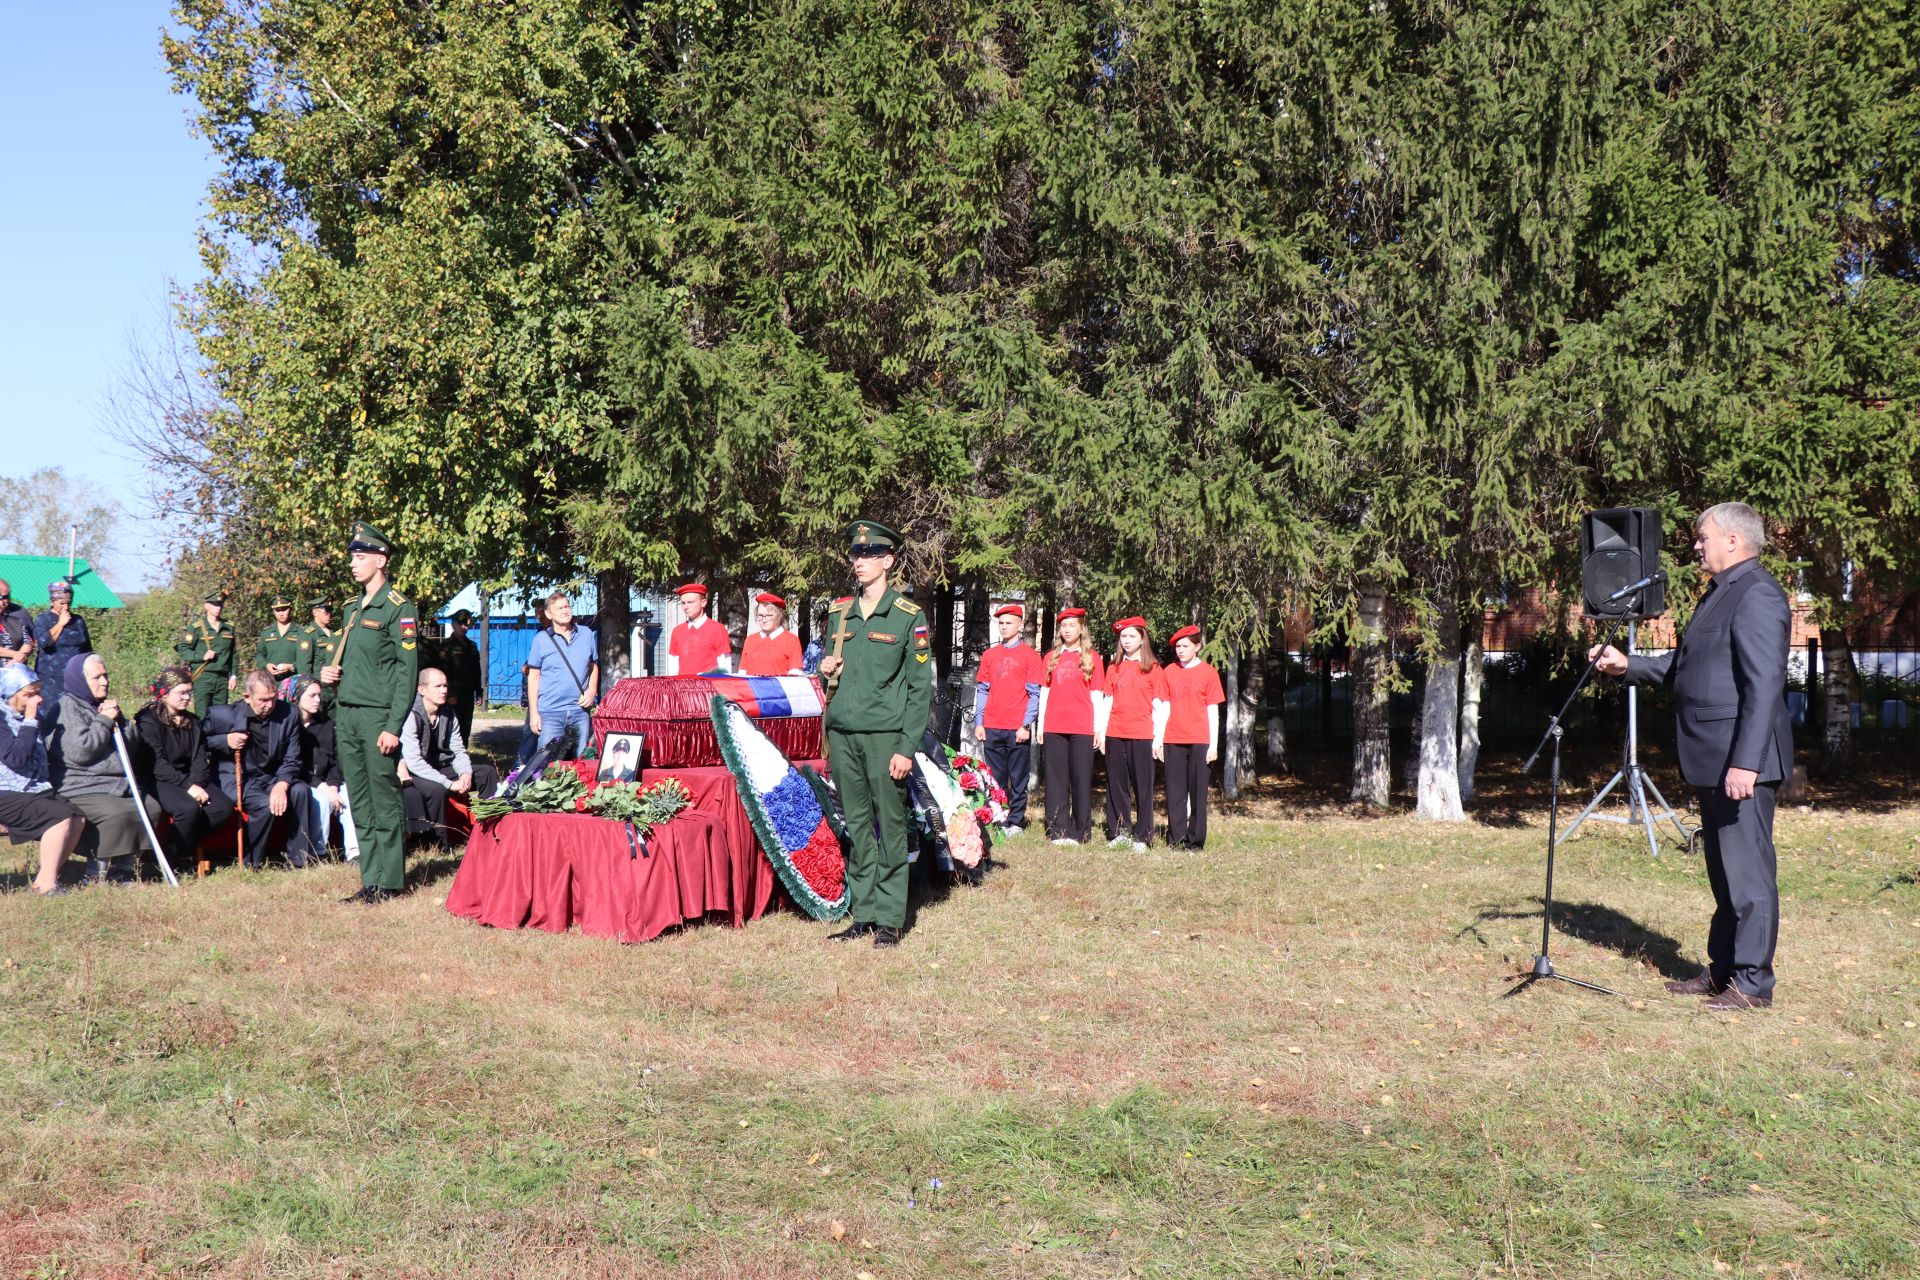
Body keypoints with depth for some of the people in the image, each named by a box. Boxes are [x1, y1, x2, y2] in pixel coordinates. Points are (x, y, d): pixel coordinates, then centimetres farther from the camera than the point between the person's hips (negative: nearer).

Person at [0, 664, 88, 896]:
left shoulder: (29, 716, 16)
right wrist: (30, 721, -18)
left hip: (35, 790, 8)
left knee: (79, 818, -11)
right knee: (61, 816, -26)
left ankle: (46, 879, -4)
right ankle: (47, 885, -21)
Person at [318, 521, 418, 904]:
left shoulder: (398, 609, -7)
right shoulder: (354, 608, 17)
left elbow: (407, 671, -12)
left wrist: (393, 727, -17)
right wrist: (328, 673, 4)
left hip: (377, 717, -8)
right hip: (345, 716, 8)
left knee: (385, 802, -2)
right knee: (360, 805, 10)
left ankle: (389, 882, 5)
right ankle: (370, 881, 16)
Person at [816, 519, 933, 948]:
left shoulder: (909, 615, -1)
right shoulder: (838, 613, 13)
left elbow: (920, 686, -4)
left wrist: (908, 747, -11)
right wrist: (826, 670, -1)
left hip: (884, 735, -5)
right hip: (842, 735, 5)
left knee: (890, 827, 0)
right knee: (856, 826, 9)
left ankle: (890, 919, 6)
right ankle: (863, 912, 16)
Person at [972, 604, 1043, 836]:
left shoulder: (1029, 655, 1)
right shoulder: (989, 655, 13)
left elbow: (1034, 693, -3)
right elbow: (982, 690, 13)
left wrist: (1026, 725, -11)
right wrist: (978, 722, 4)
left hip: (1018, 729, -4)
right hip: (992, 728, 4)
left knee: (1018, 779, 1)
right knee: (995, 778, 7)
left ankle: (1015, 822, 6)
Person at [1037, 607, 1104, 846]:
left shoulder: (1091, 658, 5)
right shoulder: (1051, 658, 13)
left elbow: (1096, 695, 3)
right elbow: (1044, 692, 14)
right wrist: (1040, 727, 7)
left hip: (1082, 728, -3)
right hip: (1054, 728, 3)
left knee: (1081, 780, -1)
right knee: (1056, 780, 2)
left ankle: (1080, 833, 3)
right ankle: (1058, 831, 5)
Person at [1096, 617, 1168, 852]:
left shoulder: (1153, 668, 1)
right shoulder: (1114, 667, 11)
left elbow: (1160, 706, -2)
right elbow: (1106, 701, 11)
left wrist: (1158, 738, -8)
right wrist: (1100, 732, 3)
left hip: (1142, 735, -3)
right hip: (1115, 734, 3)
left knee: (1142, 786, -2)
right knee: (1117, 785, 6)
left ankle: (1142, 837, 3)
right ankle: (1119, 833, 13)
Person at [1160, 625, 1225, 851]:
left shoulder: (1208, 672, 1)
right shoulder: (1170, 672, 8)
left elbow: (1212, 711, 1)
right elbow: (1164, 708, 11)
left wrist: (1214, 745, -4)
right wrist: (1158, 740, 7)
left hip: (1200, 740, -2)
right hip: (1173, 740, 3)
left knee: (1198, 791, 0)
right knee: (1175, 791, 3)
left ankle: (1195, 839, 6)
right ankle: (1176, 838, 9)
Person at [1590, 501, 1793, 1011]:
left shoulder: (1757, 595, -15)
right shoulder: (1722, 593, 18)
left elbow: (1764, 684, -22)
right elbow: (1684, 665, 26)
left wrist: (1745, 762, -26)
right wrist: (1628, 665, 19)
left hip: (1742, 762, -10)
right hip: (1713, 761, 10)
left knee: (1748, 870, -4)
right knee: (1725, 869, 16)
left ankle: (1752, 983, 2)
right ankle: (1722, 970, 25)